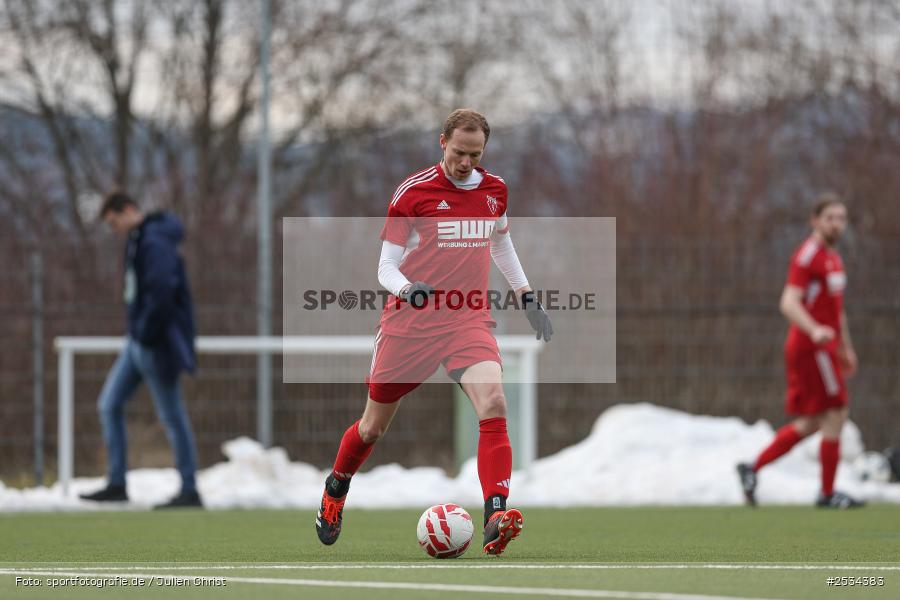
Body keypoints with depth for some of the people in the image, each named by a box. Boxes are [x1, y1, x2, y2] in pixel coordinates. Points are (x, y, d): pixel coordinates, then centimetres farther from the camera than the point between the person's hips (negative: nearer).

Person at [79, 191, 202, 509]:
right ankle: (117, 484, 10)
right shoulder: (137, 241, 14)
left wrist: (145, 335, -20)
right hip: (138, 343, 10)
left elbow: (161, 294, -27)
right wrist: (137, 334, 13)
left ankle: (190, 490, 5)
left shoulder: (155, 243, -19)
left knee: (172, 416, -3)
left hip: (157, 345, -10)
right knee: (109, 405, 8)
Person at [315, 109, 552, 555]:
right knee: (374, 425, 10)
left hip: (469, 320, 2)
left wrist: (527, 298, 24)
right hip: (410, 320, -2)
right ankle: (336, 488, 43)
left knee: (493, 403, -25)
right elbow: (386, 267, -5)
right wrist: (407, 289, -26)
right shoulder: (413, 192, -7)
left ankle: (495, 520, -32)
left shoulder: (494, 190, 7)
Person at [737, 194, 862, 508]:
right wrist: (814, 330, -37)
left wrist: (846, 349, 30)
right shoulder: (807, 255, -12)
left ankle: (753, 468, 9)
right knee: (836, 414, -7)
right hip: (812, 349, -10)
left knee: (810, 424, 8)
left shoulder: (833, 258, 19)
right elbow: (789, 303, -22)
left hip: (819, 347, 10)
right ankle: (828, 492, -1)